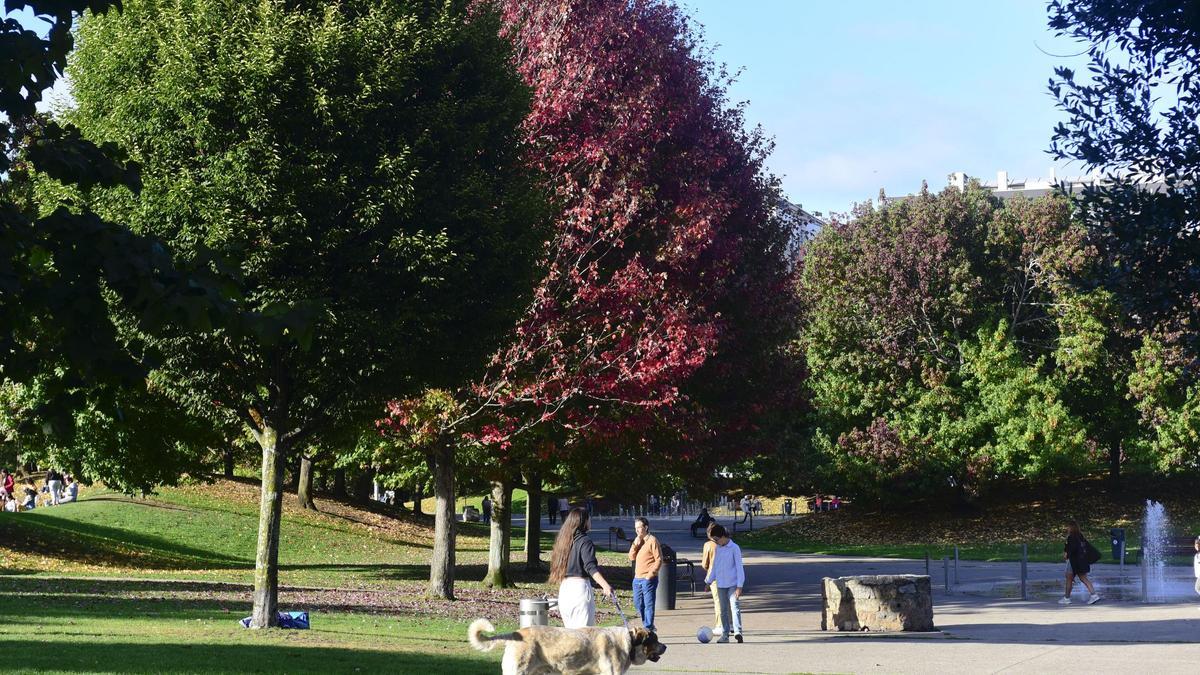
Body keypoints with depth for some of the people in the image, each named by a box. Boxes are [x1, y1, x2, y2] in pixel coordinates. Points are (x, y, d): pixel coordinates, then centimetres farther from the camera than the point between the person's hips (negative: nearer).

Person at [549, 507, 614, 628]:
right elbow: (590, 567, -22)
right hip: (580, 585, -8)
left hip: (564, 587, 8)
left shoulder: (564, 540, 14)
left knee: (570, 631, 13)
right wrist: (605, 585, -33)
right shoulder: (585, 541, -9)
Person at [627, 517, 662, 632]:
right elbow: (631, 557, 9)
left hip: (648, 579, -8)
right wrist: (635, 544, -4)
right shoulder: (638, 540, 15)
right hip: (637, 578, 8)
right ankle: (647, 624, 26)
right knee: (638, 604, 13)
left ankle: (648, 628, -2)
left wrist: (651, 574, -16)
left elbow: (659, 559, -12)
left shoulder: (652, 540, -9)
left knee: (648, 604, -5)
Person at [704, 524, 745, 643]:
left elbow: (739, 567, -10)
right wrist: (708, 581, 16)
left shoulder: (734, 548, -9)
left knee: (735, 607, -17)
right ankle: (725, 634, 13)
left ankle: (738, 632, -27)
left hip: (733, 584, -6)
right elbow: (714, 565, 18)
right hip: (720, 585, 6)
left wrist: (739, 586, -14)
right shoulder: (717, 548, 8)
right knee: (723, 610, 8)